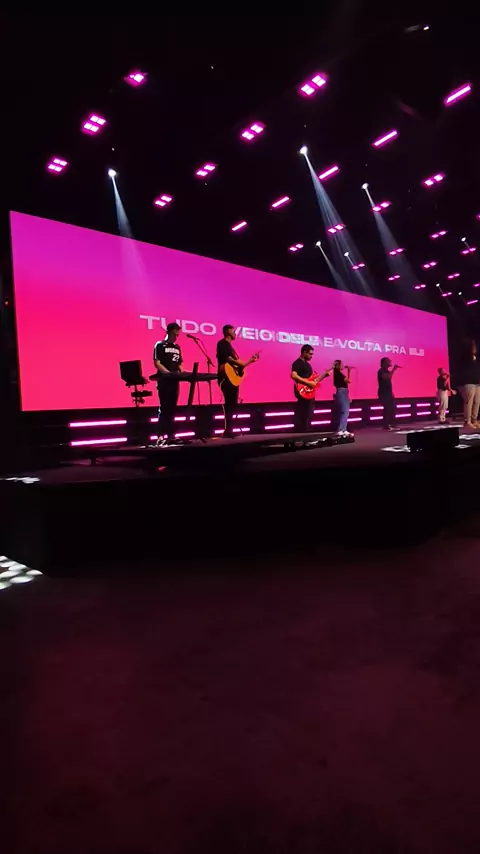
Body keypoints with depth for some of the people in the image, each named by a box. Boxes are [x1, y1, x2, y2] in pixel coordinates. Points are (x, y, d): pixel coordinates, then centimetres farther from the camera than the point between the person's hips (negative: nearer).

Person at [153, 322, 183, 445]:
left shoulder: (177, 347, 17)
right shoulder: (160, 345, -3)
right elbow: (157, 363, -11)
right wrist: (169, 373, -23)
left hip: (174, 381, 7)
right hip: (164, 381, -6)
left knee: (172, 409, 8)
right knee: (164, 409, -9)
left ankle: (171, 435, 12)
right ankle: (161, 436, -10)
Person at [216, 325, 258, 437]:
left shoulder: (228, 345, 23)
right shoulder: (222, 344, -6)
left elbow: (234, 361, 22)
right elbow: (227, 358, -18)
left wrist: (249, 360, 18)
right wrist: (240, 364, -23)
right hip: (226, 378, -10)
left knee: (232, 404, 9)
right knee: (229, 404, -13)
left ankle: (229, 431, 12)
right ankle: (228, 431, -12)